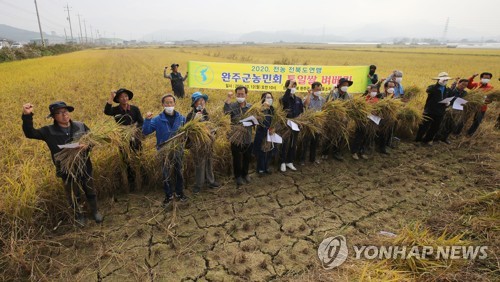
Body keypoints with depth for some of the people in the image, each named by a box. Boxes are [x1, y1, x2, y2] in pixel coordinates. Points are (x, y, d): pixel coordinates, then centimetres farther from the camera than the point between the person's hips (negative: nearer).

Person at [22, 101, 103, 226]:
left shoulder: (80, 126, -7)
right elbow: (30, 133, -17)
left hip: (84, 166, 1)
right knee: (73, 196, 18)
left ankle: (95, 211, 43)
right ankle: (78, 215, 44)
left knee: (90, 191, 19)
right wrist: (27, 115, -30)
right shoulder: (49, 131, -10)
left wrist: (87, 145, -24)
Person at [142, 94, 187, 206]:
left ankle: (179, 192, 33)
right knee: (166, 174, 8)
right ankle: (169, 195, 26)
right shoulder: (158, 120, -7)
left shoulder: (181, 118, -1)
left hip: (178, 150, 1)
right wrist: (147, 120, -23)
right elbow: (146, 132, -10)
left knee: (179, 172, 14)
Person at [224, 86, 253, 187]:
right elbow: (226, 112, -29)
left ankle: (245, 174, 39)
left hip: (247, 137, 3)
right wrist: (228, 99, -32)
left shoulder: (251, 106, 1)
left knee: (247, 158, 17)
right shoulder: (233, 106, -8)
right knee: (237, 158, 9)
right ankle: (238, 176, 29)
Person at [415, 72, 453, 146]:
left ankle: (427, 140, 28)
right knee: (424, 127, -1)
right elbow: (428, 90, -31)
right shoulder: (432, 87, -7)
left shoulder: (448, 90, 10)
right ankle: (417, 140, 12)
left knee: (435, 128, 13)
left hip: (440, 113, 6)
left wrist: (448, 103, -2)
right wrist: (439, 83, -37)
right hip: (429, 111, -6)